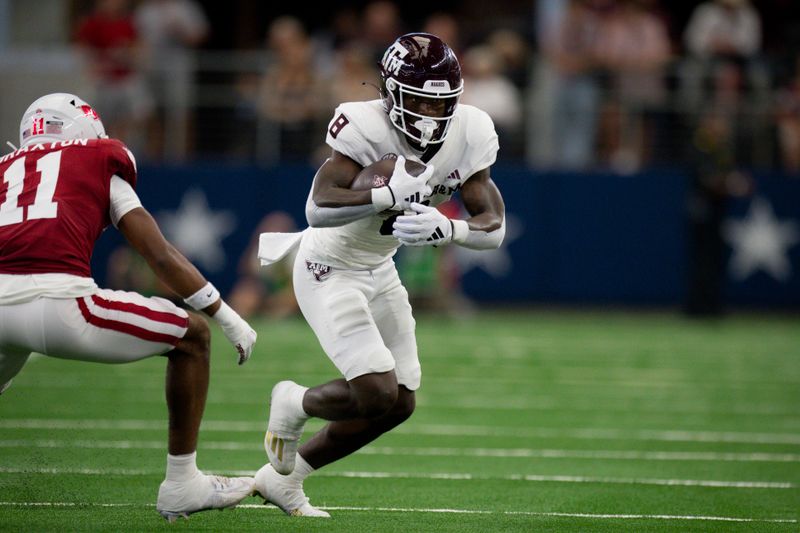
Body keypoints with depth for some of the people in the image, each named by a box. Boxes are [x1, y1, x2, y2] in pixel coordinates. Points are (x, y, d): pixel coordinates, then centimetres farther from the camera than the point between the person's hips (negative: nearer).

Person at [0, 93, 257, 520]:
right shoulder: (100, 163, 22)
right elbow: (161, 256, 18)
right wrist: (228, 319, 24)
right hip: (59, 302, -4)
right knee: (191, 337, 19)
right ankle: (181, 485, 21)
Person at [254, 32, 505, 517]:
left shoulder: (469, 133, -13)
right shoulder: (365, 127, -30)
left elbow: (494, 227, -16)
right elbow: (318, 209, -40)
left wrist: (445, 229, -36)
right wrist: (390, 196, -52)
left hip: (378, 269, 7)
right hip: (330, 270, -7)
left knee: (399, 404, 10)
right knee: (377, 393, -19)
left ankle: (283, 476, 27)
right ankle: (294, 405, 14)